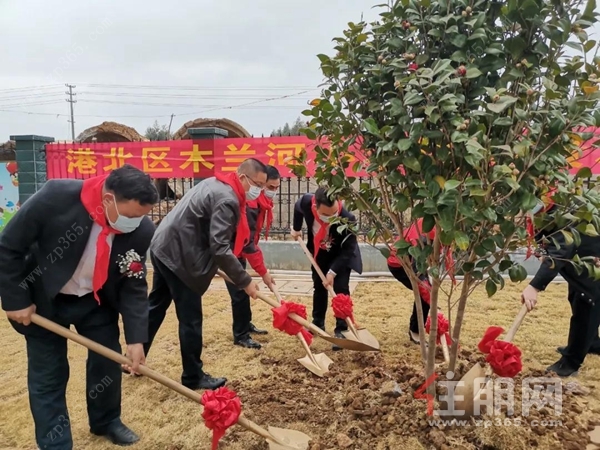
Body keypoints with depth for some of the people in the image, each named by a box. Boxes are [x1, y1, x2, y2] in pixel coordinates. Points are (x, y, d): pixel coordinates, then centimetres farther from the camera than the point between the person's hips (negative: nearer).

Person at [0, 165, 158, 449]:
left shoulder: (141, 230, -23)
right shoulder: (56, 197, -33)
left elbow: (134, 286, -13)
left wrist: (135, 338, -19)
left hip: (96, 300, 3)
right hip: (44, 299, -2)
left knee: (107, 359, 10)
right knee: (48, 374, 5)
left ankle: (106, 421, 36)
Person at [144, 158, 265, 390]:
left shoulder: (216, 183, 11)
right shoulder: (227, 199, -21)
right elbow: (219, 248, -26)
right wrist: (245, 281, -19)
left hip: (164, 247, 10)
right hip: (179, 255, -10)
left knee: (156, 306, 21)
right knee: (190, 319, 2)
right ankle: (193, 377, 16)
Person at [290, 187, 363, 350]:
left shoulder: (347, 219, -41)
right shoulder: (306, 202, -33)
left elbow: (347, 250, -28)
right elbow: (297, 208, -4)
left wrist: (333, 271, -31)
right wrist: (296, 229, 10)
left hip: (342, 254, -3)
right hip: (319, 252, 4)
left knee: (341, 289, -13)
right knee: (319, 287, 15)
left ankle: (341, 330, -2)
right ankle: (318, 323, 31)